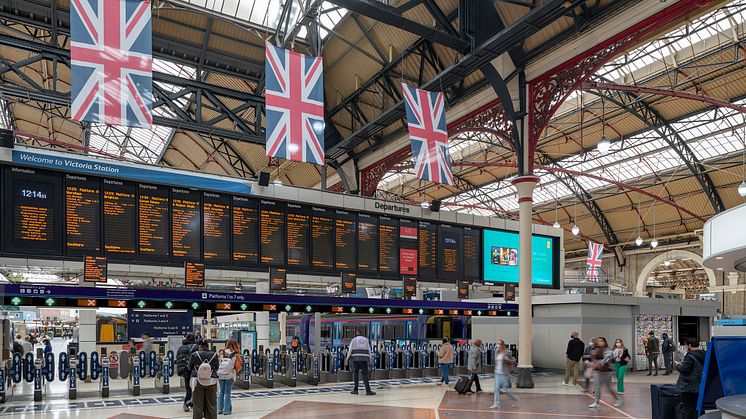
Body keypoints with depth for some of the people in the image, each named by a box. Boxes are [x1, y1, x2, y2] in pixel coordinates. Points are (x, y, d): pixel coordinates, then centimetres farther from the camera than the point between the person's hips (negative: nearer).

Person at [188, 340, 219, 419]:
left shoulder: (194, 355, -5)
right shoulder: (214, 355, -2)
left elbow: (190, 367, 10)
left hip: (197, 381, -1)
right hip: (211, 382, 1)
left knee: (197, 405, 6)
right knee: (211, 405, 8)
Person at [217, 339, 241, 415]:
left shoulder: (222, 352, 2)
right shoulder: (236, 354, -4)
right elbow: (241, 364, -1)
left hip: (220, 374, 3)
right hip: (230, 375, -3)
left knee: (221, 392, 15)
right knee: (227, 393, 5)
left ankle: (220, 409, 17)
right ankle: (226, 410, 6)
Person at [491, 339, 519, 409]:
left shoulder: (506, 353, -13)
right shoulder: (496, 352, 5)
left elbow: (513, 361, -9)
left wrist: (507, 359, -21)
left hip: (504, 374, -5)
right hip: (497, 373, 5)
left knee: (505, 389, 4)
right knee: (496, 388, -2)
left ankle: (515, 399, 29)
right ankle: (496, 404, 1)